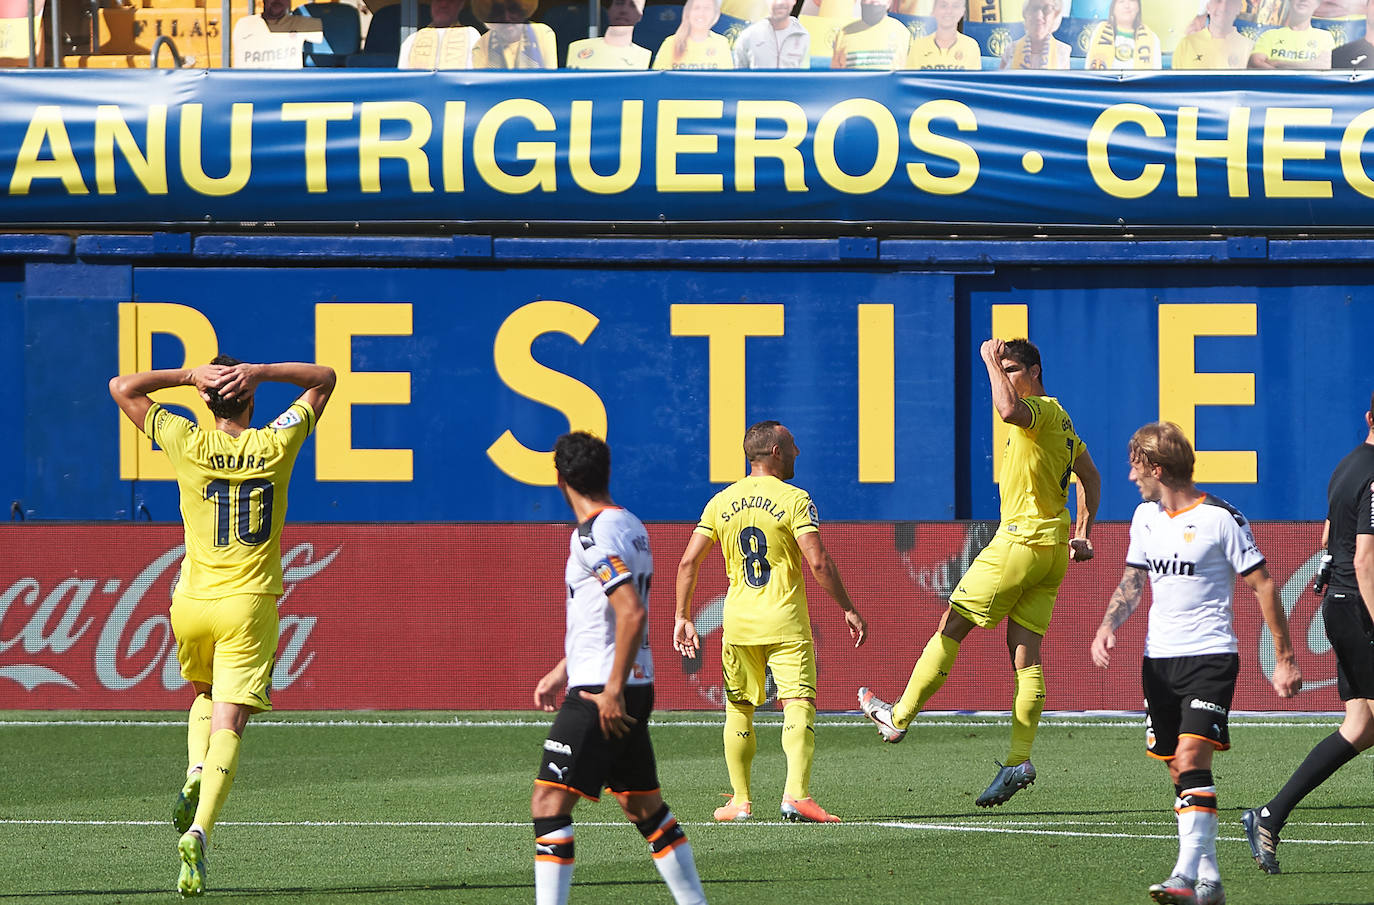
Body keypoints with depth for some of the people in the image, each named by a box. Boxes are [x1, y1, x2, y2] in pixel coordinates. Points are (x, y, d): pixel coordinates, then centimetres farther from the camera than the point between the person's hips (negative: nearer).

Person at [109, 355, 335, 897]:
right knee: (228, 724, -7)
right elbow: (323, 378, 13)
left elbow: (123, 388, 6)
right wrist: (259, 372, -2)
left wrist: (191, 376, -1)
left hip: (192, 603, 2)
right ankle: (199, 832, -25)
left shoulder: (189, 446, -4)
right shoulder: (276, 445, -3)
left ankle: (195, 777, 2)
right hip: (250, 607, -2)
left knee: (207, 694, 29)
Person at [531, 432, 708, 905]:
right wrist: (563, 670, 27)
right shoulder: (631, 526, 14)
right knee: (646, 808, 17)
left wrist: (612, 689, -22)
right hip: (635, 687, 10)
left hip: (602, 694, -10)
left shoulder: (594, 535, -15)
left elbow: (631, 613, -26)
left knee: (548, 804, -10)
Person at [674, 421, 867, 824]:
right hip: (785, 622, -4)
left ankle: (740, 801, 15)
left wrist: (683, 617, 11)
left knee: (739, 708, 14)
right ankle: (796, 793, -23)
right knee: (798, 703, -7)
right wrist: (848, 609, -5)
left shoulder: (721, 503, 8)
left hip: (737, 621, 4)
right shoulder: (794, 500, -6)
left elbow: (689, 561, 5)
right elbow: (818, 562, -14)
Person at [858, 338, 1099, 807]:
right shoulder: (1058, 418, 19)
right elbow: (1090, 477, 28)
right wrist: (1082, 534, 28)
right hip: (1053, 547, 9)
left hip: (1021, 540, -9)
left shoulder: (1042, 409, -12)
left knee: (951, 626, 2)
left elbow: (1009, 410, -37)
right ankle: (1019, 760, -3)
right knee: (1025, 654, 4)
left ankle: (899, 717, 9)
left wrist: (991, 361, -23)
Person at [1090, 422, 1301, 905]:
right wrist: (1108, 626, 1)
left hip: (1210, 656, -7)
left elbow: (1262, 585, -6)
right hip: (1158, 660, 7)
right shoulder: (1145, 516, 10)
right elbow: (1132, 580, 20)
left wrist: (1284, 659, -6)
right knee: (1179, 773, 6)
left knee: (1192, 758, -20)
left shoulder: (1220, 519, -10)